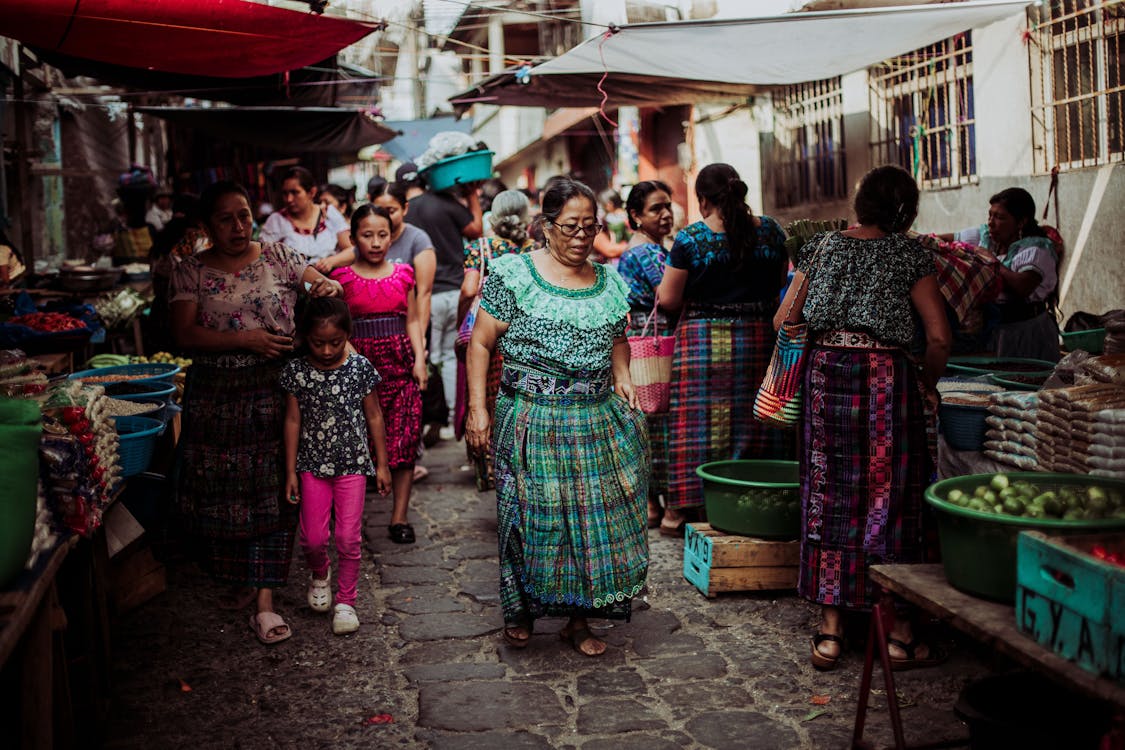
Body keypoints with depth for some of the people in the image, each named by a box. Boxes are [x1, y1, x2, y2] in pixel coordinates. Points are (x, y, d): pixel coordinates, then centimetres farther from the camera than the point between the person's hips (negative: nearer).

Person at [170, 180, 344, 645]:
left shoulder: (278, 257, 6)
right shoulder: (190, 272, 4)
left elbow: (321, 285, 6)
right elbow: (186, 335, -6)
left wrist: (331, 286, -19)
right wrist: (246, 339, -17)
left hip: (274, 392, -1)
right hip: (215, 396, 1)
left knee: (271, 492, -3)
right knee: (221, 491, 5)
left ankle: (265, 597, 0)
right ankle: (240, 575, 29)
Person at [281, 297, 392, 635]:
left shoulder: (360, 368, -5)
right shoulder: (297, 371, -4)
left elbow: (373, 416, 3)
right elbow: (293, 421, 2)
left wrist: (382, 464, 5)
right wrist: (290, 471, 2)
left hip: (352, 464, -1)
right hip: (313, 465, 1)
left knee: (349, 537, -1)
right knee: (313, 537, 0)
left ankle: (345, 601, 16)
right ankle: (320, 574, 33)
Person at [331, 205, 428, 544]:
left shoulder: (403, 273, 10)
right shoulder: (342, 277, 3)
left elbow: (412, 320, 13)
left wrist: (419, 358, 2)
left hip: (400, 361, 2)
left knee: (404, 439, -1)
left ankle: (400, 516, 6)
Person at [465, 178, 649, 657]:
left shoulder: (608, 283, 10)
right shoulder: (514, 275, -4)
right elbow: (481, 343, -4)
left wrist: (621, 377, 6)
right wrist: (478, 407, -11)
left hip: (599, 424, 5)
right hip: (532, 422, -4)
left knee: (597, 517, 7)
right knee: (532, 519, 3)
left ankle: (579, 620, 22)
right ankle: (520, 612, 24)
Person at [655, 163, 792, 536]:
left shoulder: (690, 239, -10)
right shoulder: (770, 231, 1)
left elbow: (668, 300, -7)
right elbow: (780, 283, 13)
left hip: (703, 340, -3)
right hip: (758, 337, 3)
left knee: (699, 422, 4)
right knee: (752, 423, 11)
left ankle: (682, 509, 12)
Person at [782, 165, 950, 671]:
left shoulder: (821, 247, 10)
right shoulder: (909, 254, 1)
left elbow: (783, 320, 11)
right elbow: (939, 338, -4)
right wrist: (926, 383, 12)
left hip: (826, 374, 3)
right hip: (887, 377, -3)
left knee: (829, 496, 8)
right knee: (889, 497, 4)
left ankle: (829, 631, 11)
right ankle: (898, 634, 11)